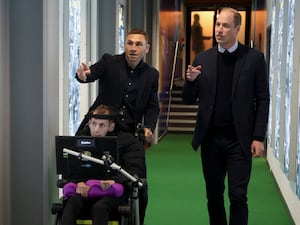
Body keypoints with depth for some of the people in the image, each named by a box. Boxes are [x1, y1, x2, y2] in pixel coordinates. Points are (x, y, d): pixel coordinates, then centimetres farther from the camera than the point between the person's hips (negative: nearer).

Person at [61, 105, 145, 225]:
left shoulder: (126, 140, 4)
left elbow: (135, 169, -2)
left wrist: (114, 180, -20)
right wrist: (78, 182, -14)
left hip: (112, 190, -3)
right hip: (84, 187, 3)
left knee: (99, 207, -35)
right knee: (71, 203, -30)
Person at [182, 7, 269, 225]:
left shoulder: (254, 58, -2)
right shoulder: (203, 59, 6)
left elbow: (263, 100, -2)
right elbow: (189, 100, 8)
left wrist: (258, 137, -8)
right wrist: (190, 81, -13)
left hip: (239, 140, -3)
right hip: (211, 139, 3)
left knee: (238, 196, -4)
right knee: (213, 196, 11)